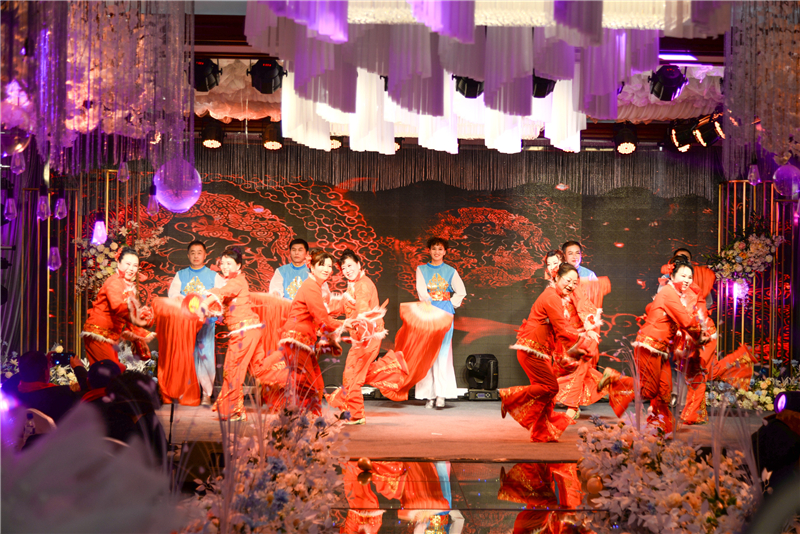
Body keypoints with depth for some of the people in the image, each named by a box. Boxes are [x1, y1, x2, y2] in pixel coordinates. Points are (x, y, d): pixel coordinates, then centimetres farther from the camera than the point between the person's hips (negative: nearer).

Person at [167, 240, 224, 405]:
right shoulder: (180, 275, 16)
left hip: (206, 319, -1)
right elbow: (172, 294, 3)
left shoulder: (213, 276, 13)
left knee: (206, 354, -10)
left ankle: (207, 393, -7)